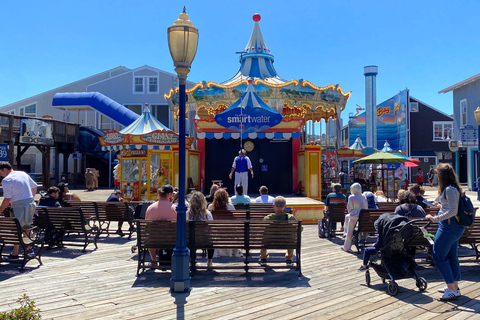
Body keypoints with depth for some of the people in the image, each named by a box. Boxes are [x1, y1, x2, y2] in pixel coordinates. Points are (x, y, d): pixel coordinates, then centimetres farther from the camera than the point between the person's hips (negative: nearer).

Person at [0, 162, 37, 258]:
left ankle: (15, 253, 1)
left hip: (19, 206, -8)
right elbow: (34, 187, 18)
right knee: (26, 227, 20)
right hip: (31, 203, 8)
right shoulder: (23, 174, 11)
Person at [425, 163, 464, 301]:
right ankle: (454, 287, 24)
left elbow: (453, 211, -25)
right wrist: (440, 203, 47)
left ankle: (452, 290, -4)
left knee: (439, 256, -6)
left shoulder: (449, 189, -19)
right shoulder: (453, 188, 12)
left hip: (449, 226, -10)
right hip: (456, 227, 10)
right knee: (451, 256, 16)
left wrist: (436, 218, -27)